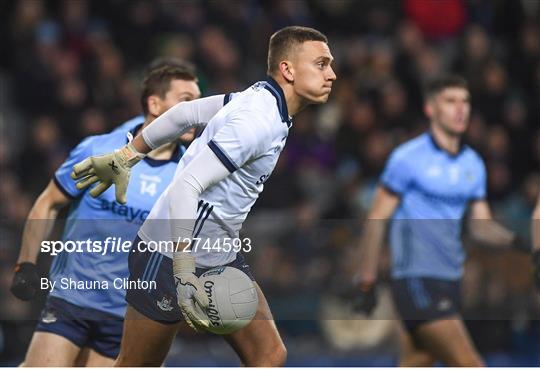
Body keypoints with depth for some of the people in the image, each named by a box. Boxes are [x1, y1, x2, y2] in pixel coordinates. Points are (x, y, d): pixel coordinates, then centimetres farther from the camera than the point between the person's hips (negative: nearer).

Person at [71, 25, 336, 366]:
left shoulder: (261, 97, 3)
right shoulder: (257, 120, -25)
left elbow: (184, 112, 12)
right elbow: (186, 187, -30)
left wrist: (126, 156, 20)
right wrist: (184, 271, -35)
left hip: (223, 257, 9)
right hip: (170, 257, -9)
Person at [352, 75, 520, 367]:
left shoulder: (473, 164, 12)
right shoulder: (408, 157, -8)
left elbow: (481, 225, 14)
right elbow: (376, 219, -6)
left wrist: (515, 240, -6)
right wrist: (366, 282, -7)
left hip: (448, 283, 7)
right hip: (417, 280, -7)